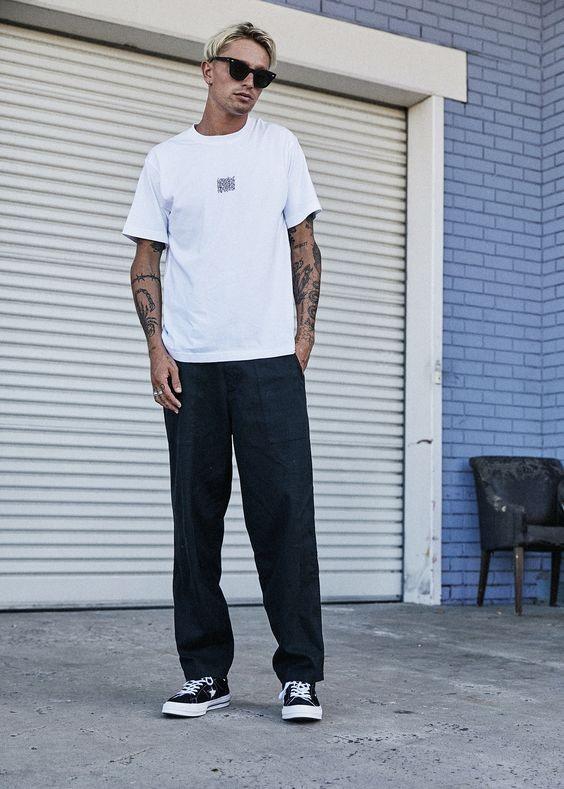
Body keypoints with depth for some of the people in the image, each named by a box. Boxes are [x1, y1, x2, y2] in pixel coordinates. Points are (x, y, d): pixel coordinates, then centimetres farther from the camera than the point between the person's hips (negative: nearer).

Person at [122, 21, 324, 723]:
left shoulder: (279, 146, 12)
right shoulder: (166, 159, 11)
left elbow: (303, 244, 12)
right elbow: (147, 260, 10)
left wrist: (304, 331, 1)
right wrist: (156, 347, -2)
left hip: (271, 360, -1)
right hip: (191, 365, 1)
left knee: (284, 513, -5)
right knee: (196, 519, 3)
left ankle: (299, 672, 3)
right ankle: (206, 672, 13)